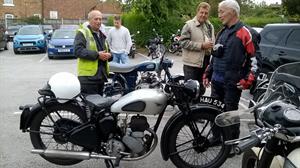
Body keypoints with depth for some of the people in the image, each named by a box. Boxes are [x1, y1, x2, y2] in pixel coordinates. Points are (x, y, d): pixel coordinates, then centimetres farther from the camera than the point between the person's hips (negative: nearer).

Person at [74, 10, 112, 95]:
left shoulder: (102, 35, 22)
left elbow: (106, 50, 30)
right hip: (88, 76, -8)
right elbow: (78, 51, -17)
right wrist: (97, 55, -22)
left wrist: (108, 55, 5)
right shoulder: (82, 33, -4)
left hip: (101, 75, 8)